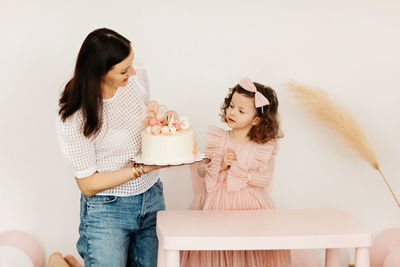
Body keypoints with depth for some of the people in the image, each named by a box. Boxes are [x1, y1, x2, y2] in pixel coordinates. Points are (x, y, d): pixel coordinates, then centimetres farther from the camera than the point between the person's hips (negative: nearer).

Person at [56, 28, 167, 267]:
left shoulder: (137, 77, -8)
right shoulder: (73, 119, -23)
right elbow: (88, 184, -17)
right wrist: (144, 168, -25)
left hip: (153, 198, 6)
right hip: (107, 209, -5)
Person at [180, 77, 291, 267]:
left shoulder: (264, 146, -6)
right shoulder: (216, 138, 2)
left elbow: (265, 180, -11)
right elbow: (201, 170, 3)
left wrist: (237, 167, -16)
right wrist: (219, 165, -15)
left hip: (249, 204, -2)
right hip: (215, 202, 2)